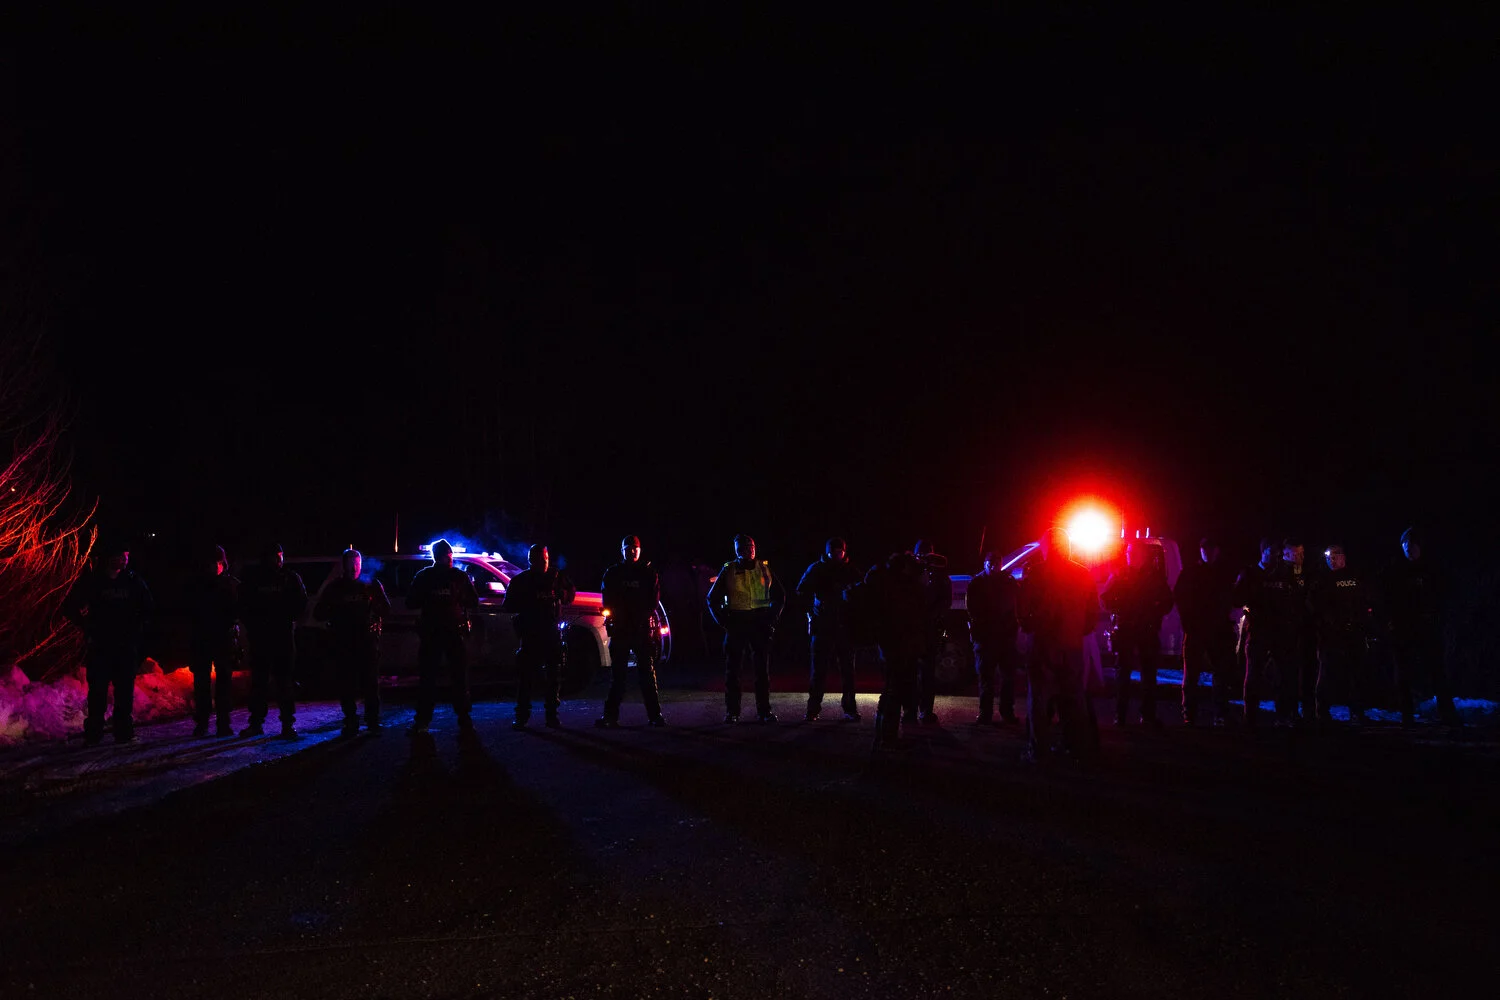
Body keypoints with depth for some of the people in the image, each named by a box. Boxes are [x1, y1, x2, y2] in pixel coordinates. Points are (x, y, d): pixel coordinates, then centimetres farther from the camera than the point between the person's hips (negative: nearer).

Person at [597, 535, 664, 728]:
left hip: (643, 627, -1)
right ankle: (611, 715, 4)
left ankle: (654, 714, 2)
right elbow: (608, 600, 7)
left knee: (647, 672, 0)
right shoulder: (613, 573, 11)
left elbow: (654, 598, 5)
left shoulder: (649, 572, 9)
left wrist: (644, 615, -8)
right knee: (617, 673, 2)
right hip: (619, 628, 1)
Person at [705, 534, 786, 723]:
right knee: (732, 668, 0)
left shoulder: (764, 569, 7)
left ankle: (764, 710, 7)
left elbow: (780, 595, 17)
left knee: (763, 668, 1)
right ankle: (732, 711, 5)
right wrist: (723, 622, 0)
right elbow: (713, 599, 8)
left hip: (760, 623, 1)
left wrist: (772, 619, 7)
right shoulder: (728, 570, 2)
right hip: (736, 623, -1)